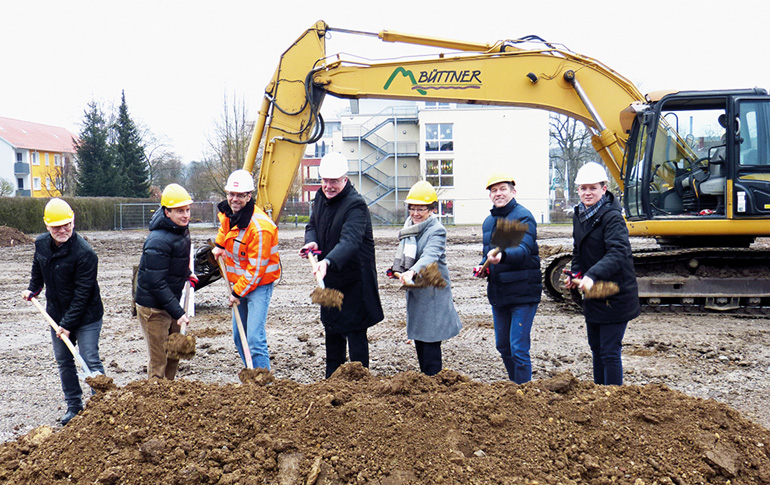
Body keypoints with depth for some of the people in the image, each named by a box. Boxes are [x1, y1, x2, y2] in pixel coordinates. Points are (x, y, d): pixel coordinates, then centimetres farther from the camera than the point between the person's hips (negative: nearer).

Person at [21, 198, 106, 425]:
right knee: (63, 361, 13)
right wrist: (32, 289, 11)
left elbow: (82, 293, -22)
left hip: (86, 317, -7)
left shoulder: (84, 253, -24)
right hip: (56, 314, 7)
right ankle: (74, 406, 26)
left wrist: (68, 324, -20)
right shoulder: (41, 244, -2)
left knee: (90, 361, -5)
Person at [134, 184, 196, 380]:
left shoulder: (182, 229, 3)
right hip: (153, 307, -9)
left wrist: (187, 274, 14)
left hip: (171, 302, 9)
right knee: (158, 361, -2)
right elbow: (157, 283, -26)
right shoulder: (158, 241, -25)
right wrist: (178, 312, -26)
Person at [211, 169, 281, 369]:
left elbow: (256, 268, -22)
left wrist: (238, 292, -16)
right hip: (238, 282, 9)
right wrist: (219, 245, 13)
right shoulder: (228, 212, -1)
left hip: (259, 285, -9)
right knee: (238, 336, 15)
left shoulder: (259, 227, -27)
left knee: (255, 339, -16)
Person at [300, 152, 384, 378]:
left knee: (355, 332, -4)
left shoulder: (356, 205, -21)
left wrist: (328, 262, -51)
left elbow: (349, 241, -35)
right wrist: (311, 241, -8)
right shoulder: (321, 197, 5)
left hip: (355, 279, -8)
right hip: (329, 276, 8)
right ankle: (332, 379, 32)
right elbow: (312, 224, 16)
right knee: (332, 329, 18)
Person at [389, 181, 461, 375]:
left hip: (432, 291, -8)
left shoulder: (437, 230, -14)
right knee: (418, 337, 14)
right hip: (414, 290, 8)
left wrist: (412, 271, -48)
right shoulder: (409, 227, 10)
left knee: (430, 339, -6)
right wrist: (398, 270, 8)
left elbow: (430, 256, -33)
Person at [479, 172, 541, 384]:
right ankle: (516, 387, 32)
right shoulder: (488, 221, 13)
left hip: (522, 292, -8)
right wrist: (484, 266, 3)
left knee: (519, 349, -7)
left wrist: (502, 256, -47)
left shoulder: (523, 216, -11)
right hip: (497, 292, 8)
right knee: (503, 346, 16)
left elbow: (523, 249, -27)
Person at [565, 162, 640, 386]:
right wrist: (576, 273, 3)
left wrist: (592, 275, -44)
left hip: (615, 294, -8)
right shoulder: (579, 214, 7)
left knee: (609, 351, -5)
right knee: (596, 348, 19)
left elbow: (618, 253, -31)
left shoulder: (612, 217, -18)